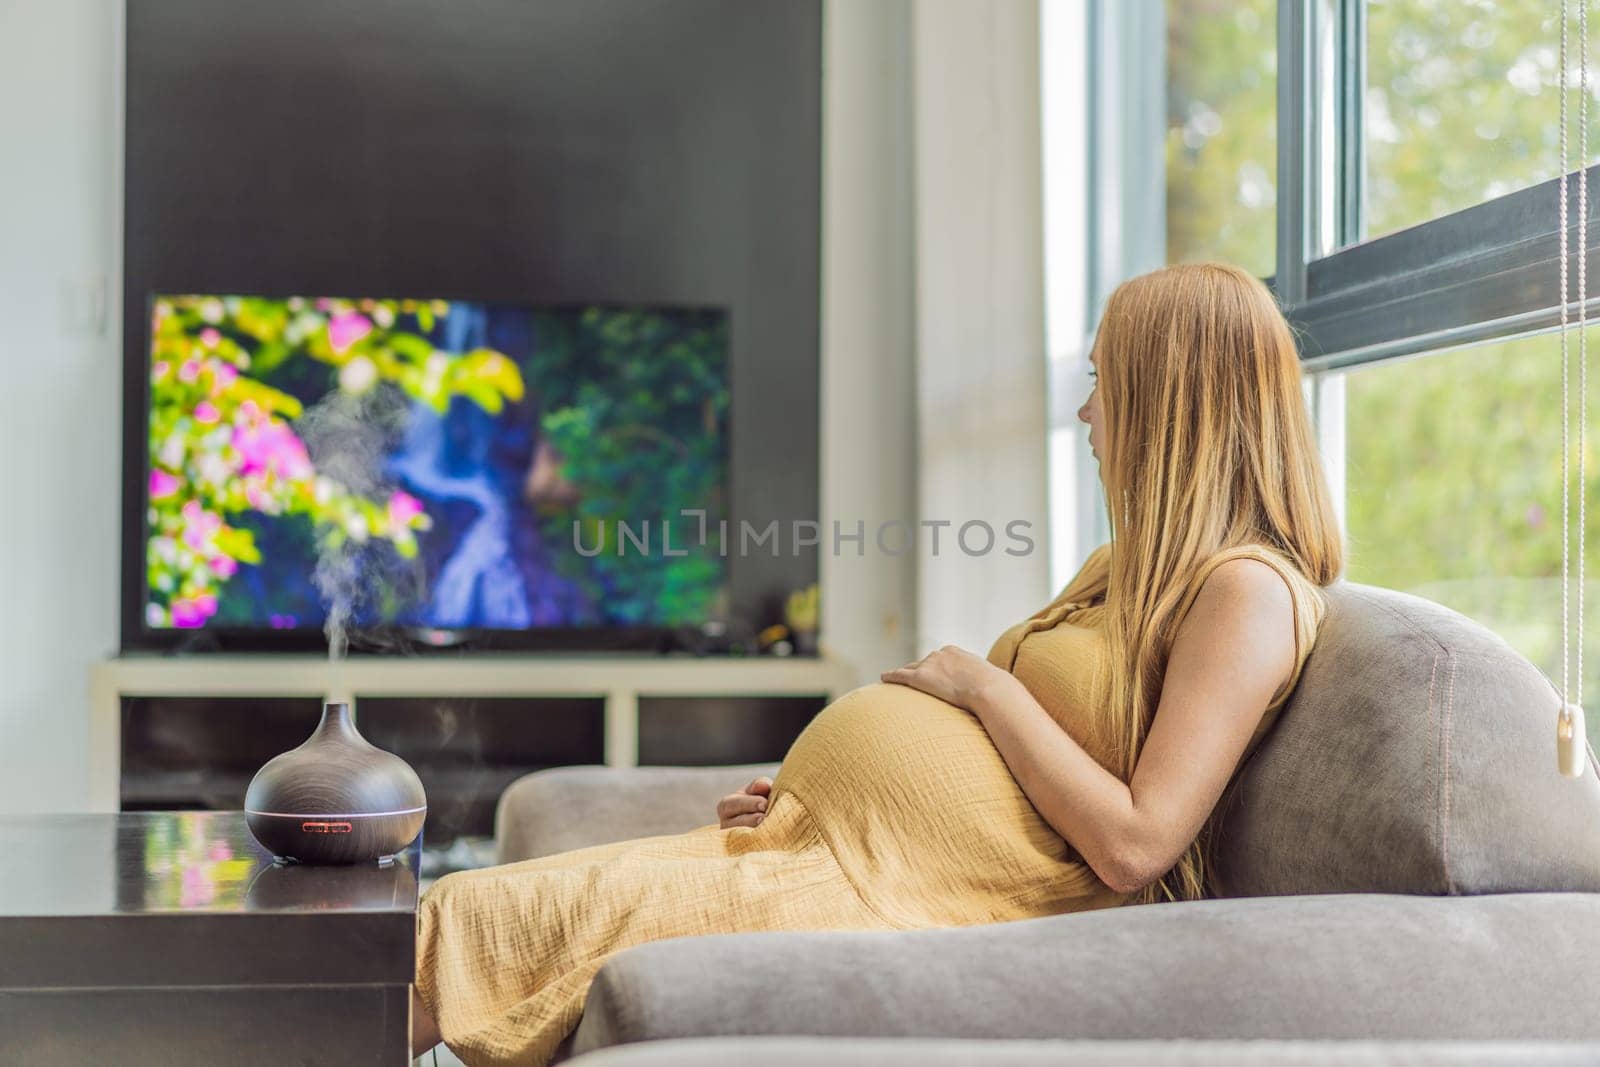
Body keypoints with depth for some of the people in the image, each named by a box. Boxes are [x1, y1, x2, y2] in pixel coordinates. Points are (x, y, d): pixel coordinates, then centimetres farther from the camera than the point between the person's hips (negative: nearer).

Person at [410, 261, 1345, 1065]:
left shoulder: (1249, 591, -8)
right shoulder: (1134, 567, 23)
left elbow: (1134, 846, -18)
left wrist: (985, 686, -9)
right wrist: (803, 795, 11)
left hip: (935, 893, -9)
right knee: (463, 909, -4)